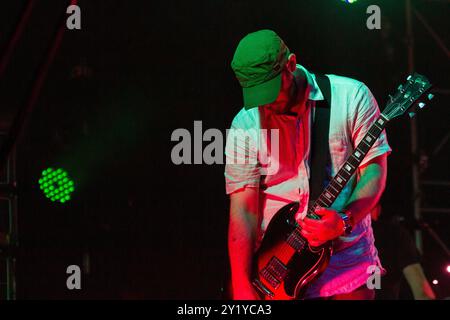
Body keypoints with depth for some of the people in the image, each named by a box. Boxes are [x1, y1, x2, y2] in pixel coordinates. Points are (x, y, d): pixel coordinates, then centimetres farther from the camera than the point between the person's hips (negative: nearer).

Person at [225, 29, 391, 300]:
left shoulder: (351, 96, -5)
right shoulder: (246, 124, -3)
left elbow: (375, 169, -5)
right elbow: (243, 208, -5)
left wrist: (345, 221, -23)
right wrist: (242, 287, -14)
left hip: (347, 257, -1)